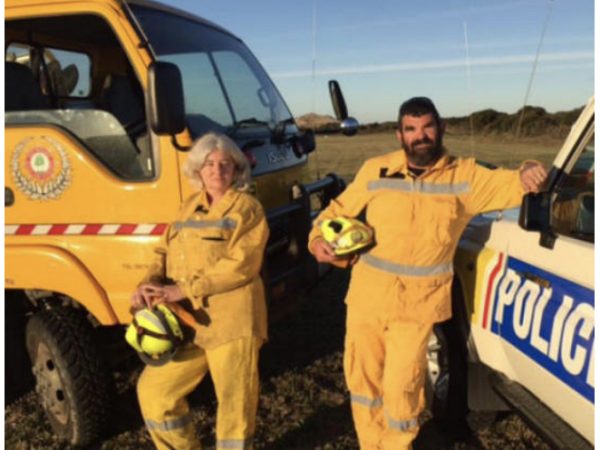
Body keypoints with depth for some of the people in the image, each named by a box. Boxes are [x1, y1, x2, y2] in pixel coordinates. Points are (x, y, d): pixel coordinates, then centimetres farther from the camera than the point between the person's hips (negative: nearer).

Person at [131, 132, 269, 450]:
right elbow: (166, 252, 13)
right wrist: (150, 284, -9)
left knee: (234, 401, 4)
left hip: (232, 320, -6)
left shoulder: (247, 209, -4)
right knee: (155, 389, 11)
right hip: (187, 320, 7)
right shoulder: (188, 208, 16)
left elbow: (239, 265, -16)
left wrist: (182, 290, -20)